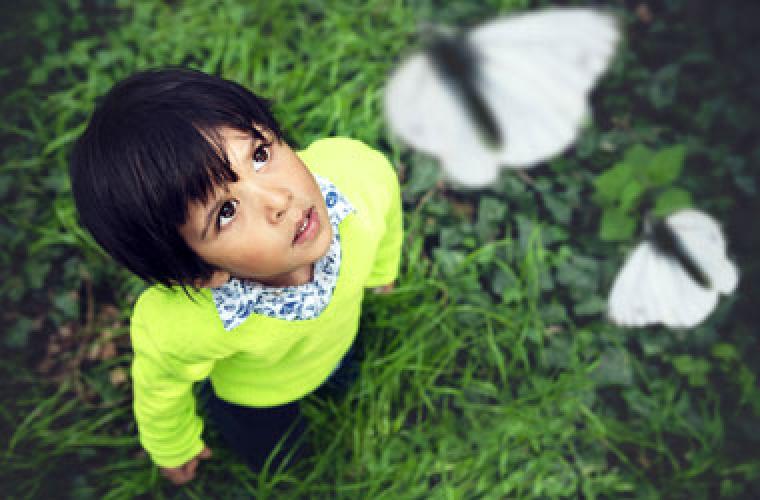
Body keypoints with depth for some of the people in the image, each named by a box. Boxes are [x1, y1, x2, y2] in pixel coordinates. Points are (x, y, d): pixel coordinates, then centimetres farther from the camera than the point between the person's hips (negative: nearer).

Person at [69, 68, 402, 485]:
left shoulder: (360, 171, -42)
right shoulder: (178, 329, -47)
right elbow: (160, 386, -21)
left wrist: (381, 269, 7)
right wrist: (174, 448, 2)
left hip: (340, 341, 3)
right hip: (254, 393, -2)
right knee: (271, 459, 28)